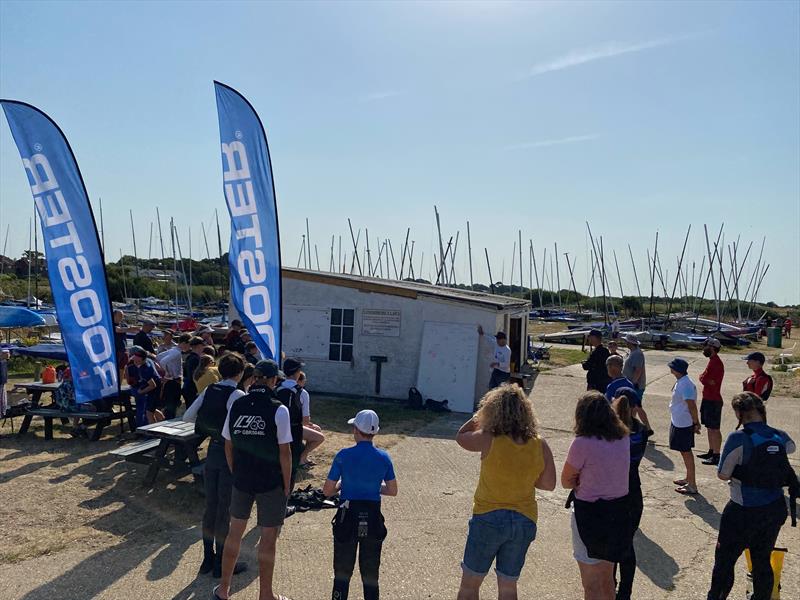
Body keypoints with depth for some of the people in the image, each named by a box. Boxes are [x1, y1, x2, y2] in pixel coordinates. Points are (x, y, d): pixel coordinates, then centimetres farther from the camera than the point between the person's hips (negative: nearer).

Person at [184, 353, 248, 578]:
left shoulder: (209, 391, 2)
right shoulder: (237, 395, -18)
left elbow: (187, 416, 4)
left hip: (212, 451, 6)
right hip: (229, 454, -6)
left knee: (210, 506, 16)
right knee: (225, 509, 5)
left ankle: (208, 559, 28)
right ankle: (221, 564, 17)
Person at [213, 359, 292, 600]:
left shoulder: (236, 405, -3)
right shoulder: (278, 410, -16)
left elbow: (228, 446, 5)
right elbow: (284, 452, -14)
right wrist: (287, 485, -3)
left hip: (241, 480, 4)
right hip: (271, 483, -4)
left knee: (234, 532, 20)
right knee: (268, 539, 10)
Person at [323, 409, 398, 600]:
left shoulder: (344, 455, -12)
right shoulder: (384, 457, -5)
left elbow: (327, 491, -7)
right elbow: (392, 491, 5)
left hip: (347, 518, -2)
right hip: (373, 520, 2)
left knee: (342, 573, 15)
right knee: (371, 575, 16)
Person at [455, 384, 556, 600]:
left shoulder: (488, 440, -18)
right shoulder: (540, 445, -8)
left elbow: (461, 437, 1)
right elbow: (549, 484, 1)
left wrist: (479, 415, 5)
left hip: (489, 518, -4)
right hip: (524, 521, 4)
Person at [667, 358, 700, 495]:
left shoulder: (685, 385, -25)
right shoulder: (680, 382, 6)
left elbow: (692, 405, -26)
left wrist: (696, 423, -20)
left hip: (683, 424, -10)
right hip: (678, 422, 10)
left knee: (686, 453, -1)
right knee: (685, 451, 21)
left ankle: (692, 485, 7)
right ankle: (688, 479, 35)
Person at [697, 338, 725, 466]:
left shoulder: (716, 363, -20)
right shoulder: (712, 361, 14)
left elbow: (704, 379, -23)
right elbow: (705, 378, 15)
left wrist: (702, 377, -4)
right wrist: (704, 378, -4)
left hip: (713, 401, -10)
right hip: (708, 398, 10)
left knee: (714, 429, -4)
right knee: (709, 427, 17)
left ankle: (716, 456, 1)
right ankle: (711, 452, 27)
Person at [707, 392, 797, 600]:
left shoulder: (738, 439, -21)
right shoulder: (781, 438, -3)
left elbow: (723, 475, -17)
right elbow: (791, 447, 22)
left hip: (744, 511, -5)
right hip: (775, 509, 5)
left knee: (724, 560, 12)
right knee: (762, 561, 20)